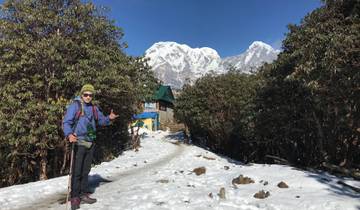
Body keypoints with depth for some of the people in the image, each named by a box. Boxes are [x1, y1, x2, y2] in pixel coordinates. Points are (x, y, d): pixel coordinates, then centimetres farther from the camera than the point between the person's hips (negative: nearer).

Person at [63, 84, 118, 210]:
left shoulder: (93, 108, 11)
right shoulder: (75, 106, -7)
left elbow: (101, 120, 20)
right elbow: (66, 122, -13)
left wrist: (109, 118, -2)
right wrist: (69, 134, -31)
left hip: (90, 143, 6)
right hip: (79, 142, -6)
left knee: (85, 170, 15)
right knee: (77, 171, -2)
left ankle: (83, 194, 26)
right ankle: (75, 197, 9)